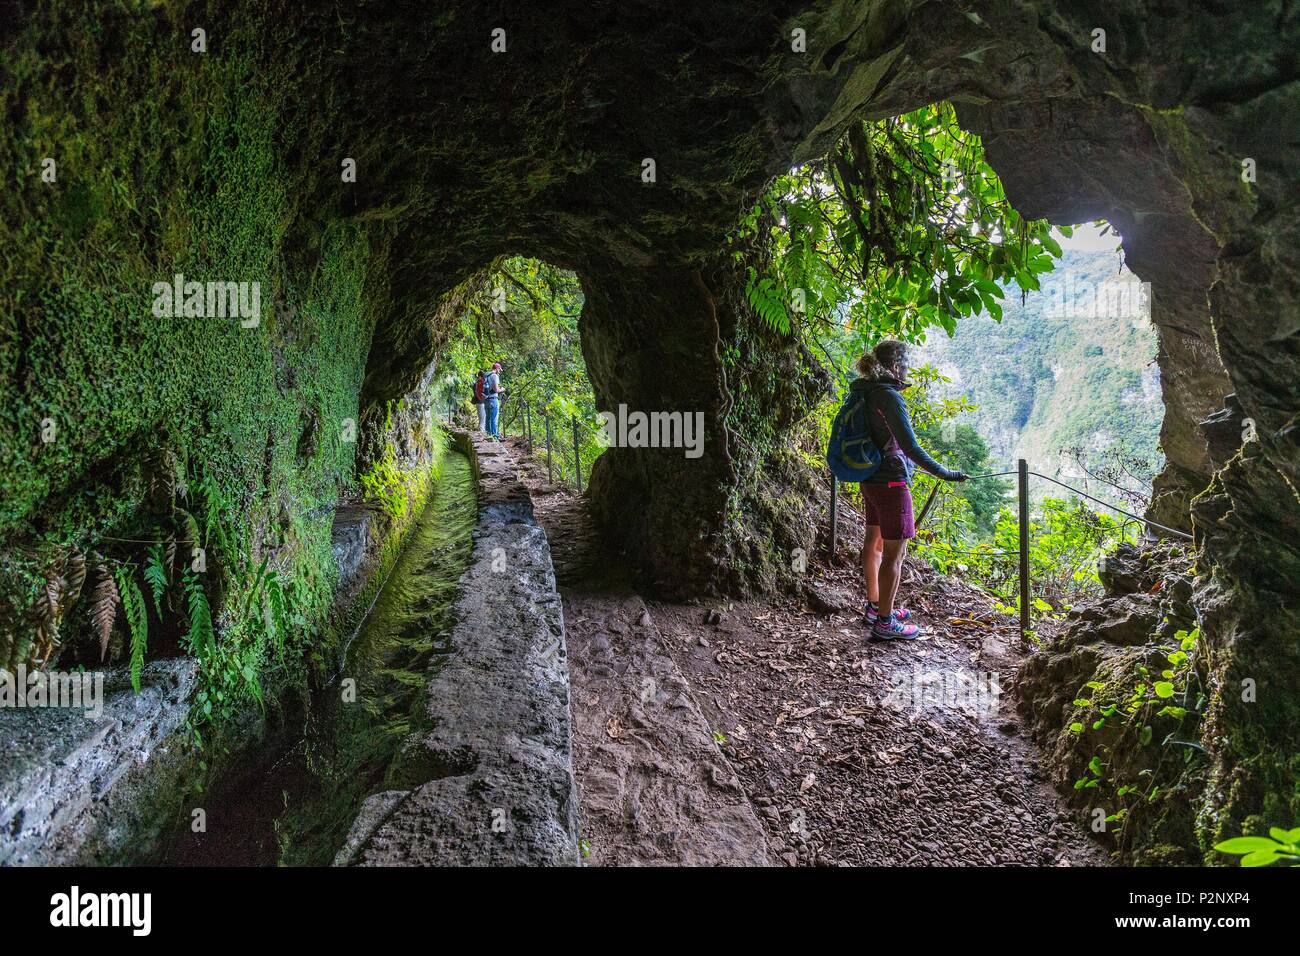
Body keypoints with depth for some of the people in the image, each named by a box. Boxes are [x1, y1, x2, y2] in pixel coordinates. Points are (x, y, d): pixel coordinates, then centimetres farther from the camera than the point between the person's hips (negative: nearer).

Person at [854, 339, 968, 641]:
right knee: (894, 552, -2)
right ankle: (884, 622, 4)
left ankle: (875, 606, 35)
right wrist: (945, 474, -20)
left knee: (874, 542, 20)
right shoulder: (890, 397, -21)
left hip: (870, 481, 10)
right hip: (891, 483, -10)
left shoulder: (866, 393, 6)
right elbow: (910, 447, -24)